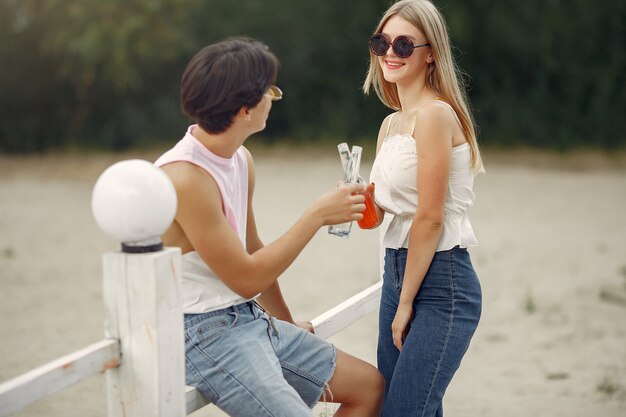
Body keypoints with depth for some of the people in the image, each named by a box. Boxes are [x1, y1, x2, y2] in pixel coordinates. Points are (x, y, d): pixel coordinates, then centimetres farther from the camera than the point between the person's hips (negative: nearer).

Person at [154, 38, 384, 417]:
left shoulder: (241, 160, 6)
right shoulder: (184, 177, -22)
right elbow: (246, 279, -17)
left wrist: (287, 323, 27)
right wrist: (317, 215, -11)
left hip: (251, 320, 9)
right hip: (205, 333, -9)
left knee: (369, 385, 10)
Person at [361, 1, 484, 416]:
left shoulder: (435, 114, -14)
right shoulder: (391, 123, 13)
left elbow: (430, 218, -16)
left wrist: (406, 302, -11)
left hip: (440, 280, -9)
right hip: (398, 269, 9)